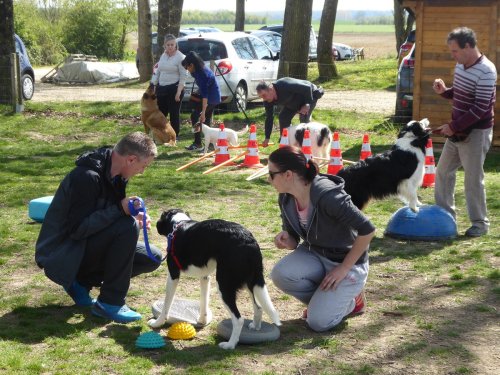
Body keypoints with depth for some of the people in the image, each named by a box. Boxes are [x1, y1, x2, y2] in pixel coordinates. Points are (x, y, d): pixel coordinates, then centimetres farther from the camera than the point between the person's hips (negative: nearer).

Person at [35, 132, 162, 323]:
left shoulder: (115, 175, 2)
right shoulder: (86, 177, -26)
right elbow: (78, 229, -29)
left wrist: (135, 218, -7)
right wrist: (119, 210, -33)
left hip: (87, 245, 9)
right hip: (63, 255, -9)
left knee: (152, 258, -1)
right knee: (127, 226, -28)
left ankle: (83, 282, 5)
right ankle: (109, 303, -18)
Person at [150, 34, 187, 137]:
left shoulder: (180, 57, -10)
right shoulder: (163, 56, 10)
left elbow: (183, 77, -12)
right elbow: (158, 72, 18)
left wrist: (179, 92, -17)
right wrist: (154, 87, 14)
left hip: (174, 89, -6)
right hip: (161, 88, 6)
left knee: (174, 114, 1)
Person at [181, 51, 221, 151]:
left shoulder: (202, 74, -26)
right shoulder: (201, 69, 3)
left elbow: (205, 94, -31)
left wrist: (203, 111, -35)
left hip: (210, 98, -10)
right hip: (214, 97, 10)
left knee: (195, 116, -8)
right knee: (207, 120, 14)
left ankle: (198, 144, -9)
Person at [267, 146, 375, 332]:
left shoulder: (327, 196, -31)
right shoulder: (286, 199, -8)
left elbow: (367, 230, -28)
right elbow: (294, 240, 5)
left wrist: (343, 268, -20)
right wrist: (286, 241, -21)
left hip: (347, 261, -6)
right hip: (315, 255, 6)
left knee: (318, 321, -18)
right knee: (281, 274, -24)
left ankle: (352, 300, 13)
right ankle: (322, 299, 5)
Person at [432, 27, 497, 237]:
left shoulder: (486, 71, -21)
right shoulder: (461, 65, 6)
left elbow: (480, 108, -23)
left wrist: (454, 126, -21)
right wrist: (444, 91, -1)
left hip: (476, 132, -9)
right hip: (457, 130, 9)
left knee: (473, 179, -1)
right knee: (443, 171, 14)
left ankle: (480, 223, 13)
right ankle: (445, 214, 28)